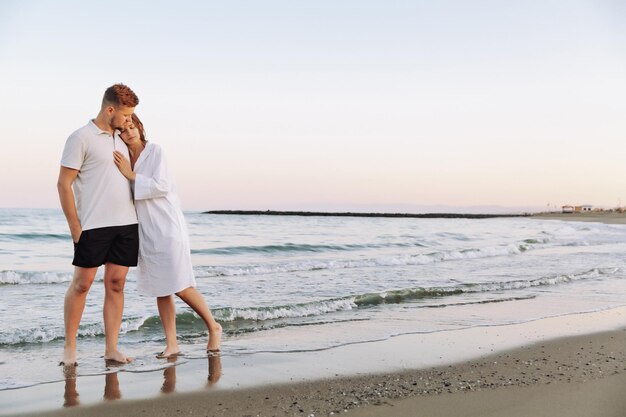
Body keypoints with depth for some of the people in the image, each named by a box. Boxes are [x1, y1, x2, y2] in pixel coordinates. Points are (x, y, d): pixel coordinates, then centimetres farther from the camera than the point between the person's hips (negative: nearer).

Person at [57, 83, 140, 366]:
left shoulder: (120, 140, 17)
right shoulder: (81, 138, -4)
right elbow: (64, 184, -8)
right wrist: (75, 226, -10)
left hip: (126, 225, 6)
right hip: (93, 226, -6)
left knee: (116, 284, 5)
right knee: (82, 284, 1)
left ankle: (111, 348, 10)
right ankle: (69, 346, 14)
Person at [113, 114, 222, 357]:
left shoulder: (155, 151, -6)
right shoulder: (123, 159, 12)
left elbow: (162, 186, -15)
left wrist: (131, 175, -15)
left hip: (167, 226, -6)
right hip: (146, 232, 6)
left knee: (181, 287, -6)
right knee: (160, 290, 7)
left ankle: (213, 327, 13)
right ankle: (171, 344, 13)